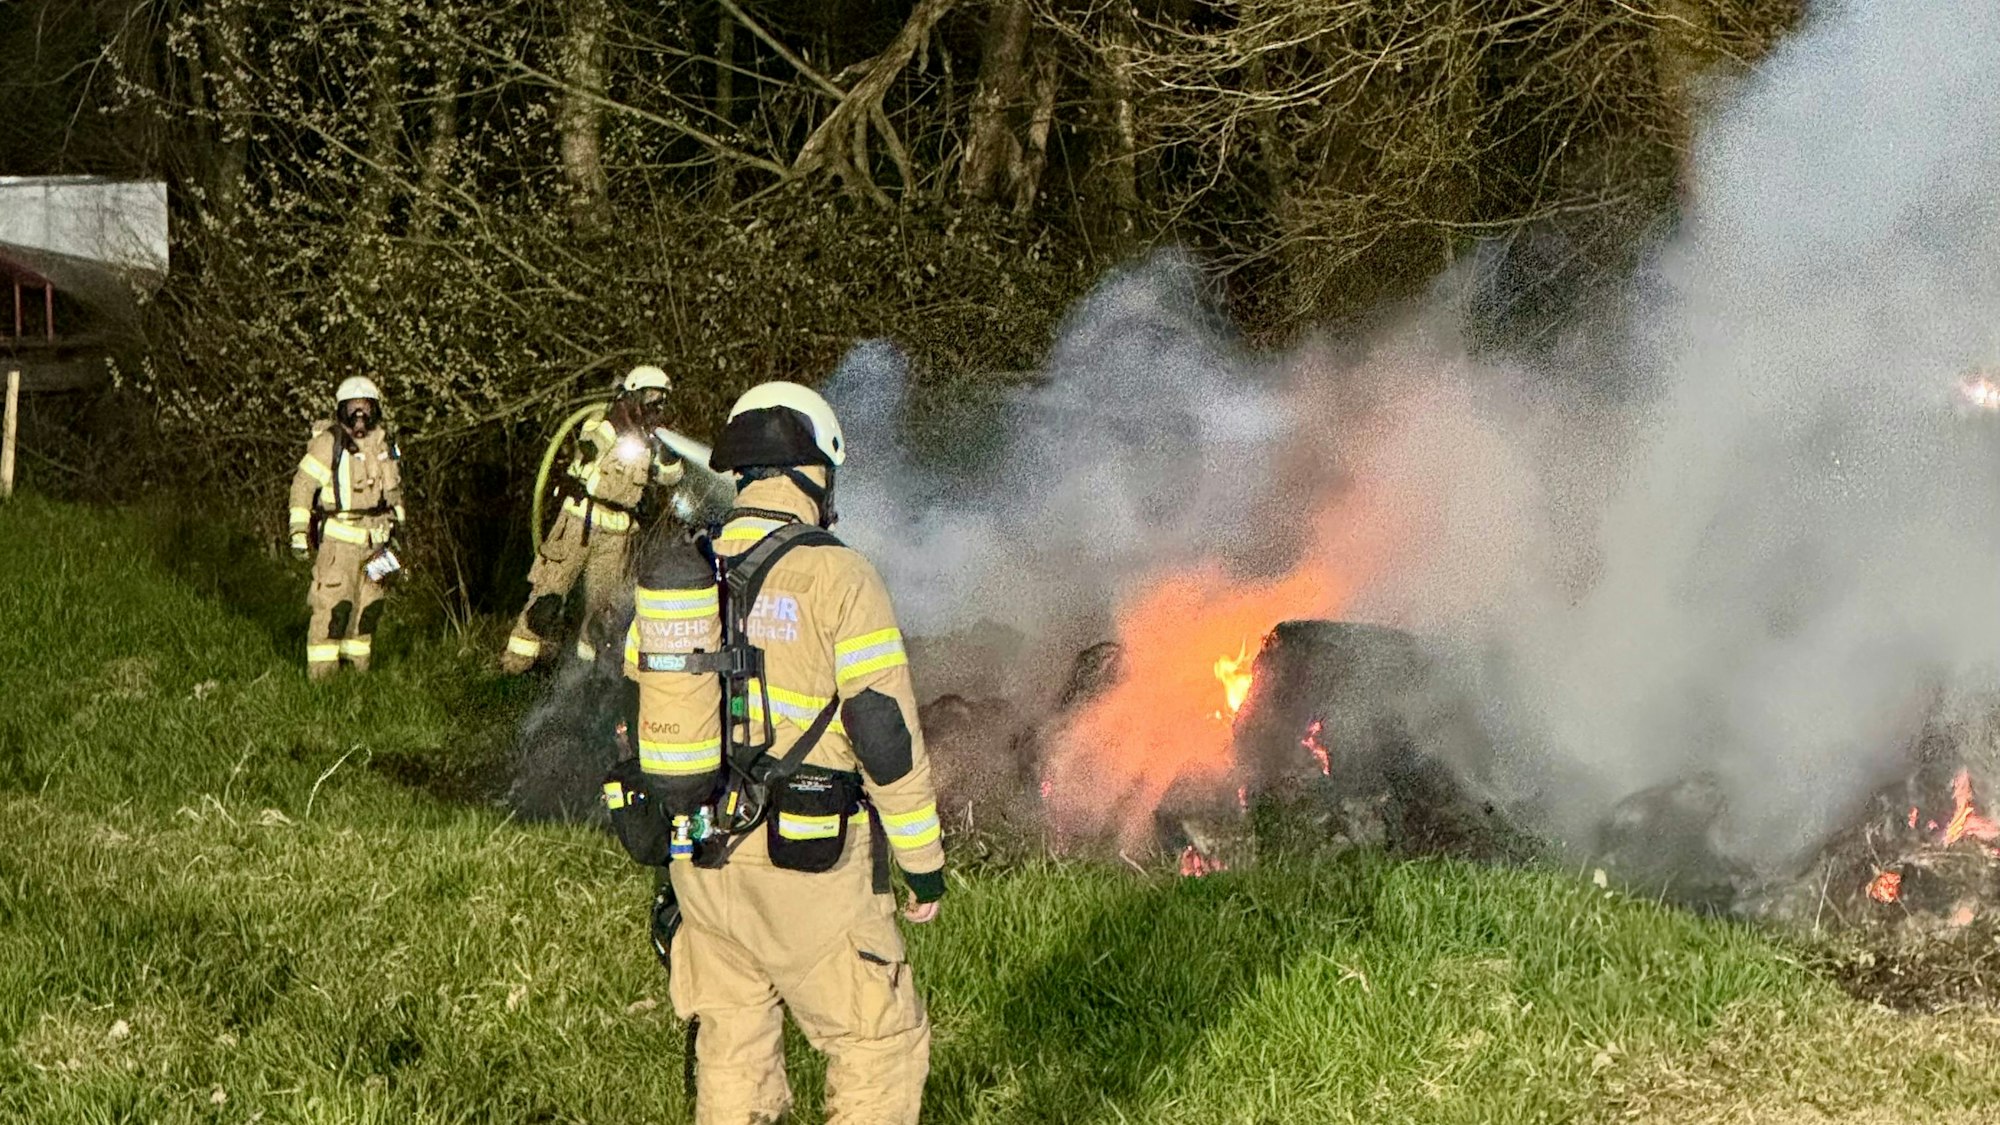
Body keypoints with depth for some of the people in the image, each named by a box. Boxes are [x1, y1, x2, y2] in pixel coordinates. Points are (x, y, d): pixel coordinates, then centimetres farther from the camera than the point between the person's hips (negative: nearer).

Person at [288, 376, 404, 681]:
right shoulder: (328, 443, -11)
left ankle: (357, 664, 21)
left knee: (369, 604, 10)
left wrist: (396, 524, 23)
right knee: (334, 604, -9)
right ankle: (321, 670, -4)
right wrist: (298, 531, -13)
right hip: (339, 538, -6)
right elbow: (302, 485, -9)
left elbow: (394, 488, 22)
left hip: (375, 539, 6)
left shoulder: (384, 443, 9)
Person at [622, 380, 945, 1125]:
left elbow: (639, 720, 14)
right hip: (807, 867, -6)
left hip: (699, 860, 6)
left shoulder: (674, 576, 6)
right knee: (881, 1043, 6)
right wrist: (923, 860, -4)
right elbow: (885, 733, -13)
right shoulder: (834, 575, -13)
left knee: (732, 1047, 18)